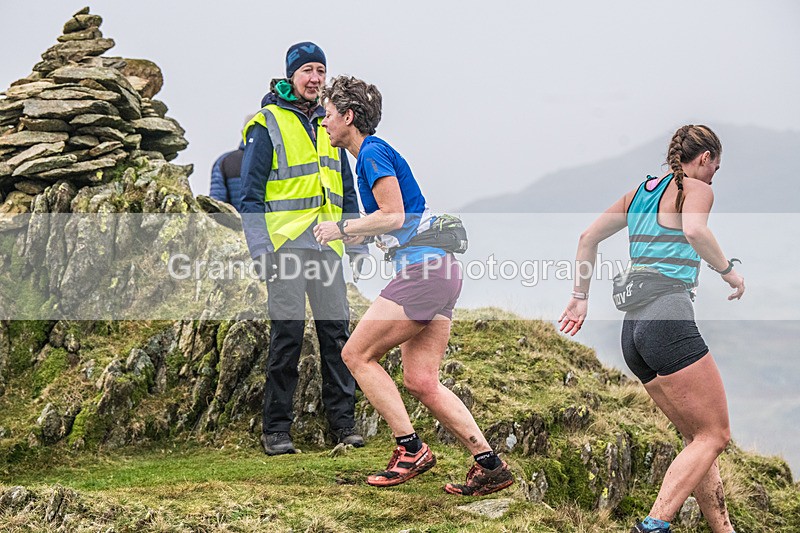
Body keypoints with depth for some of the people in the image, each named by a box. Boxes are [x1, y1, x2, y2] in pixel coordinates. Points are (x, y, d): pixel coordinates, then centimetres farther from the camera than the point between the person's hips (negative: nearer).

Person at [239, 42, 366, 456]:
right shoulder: (267, 125, -2)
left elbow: (346, 187, 23)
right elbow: (250, 193, -4)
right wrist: (260, 249, -13)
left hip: (326, 243, 6)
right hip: (285, 243, -5)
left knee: (336, 328, 3)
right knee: (287, 334, -7)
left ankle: (342, 420, 10)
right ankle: (276, 429, 1)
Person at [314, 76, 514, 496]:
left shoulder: (373, 153, -7)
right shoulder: (372, 154, 23)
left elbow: (393, 215, -17)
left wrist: (342, 228, -6)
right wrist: (360, 235, 24)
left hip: (424, 269, -10)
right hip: (438, 271, 10)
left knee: (356, 354, -4)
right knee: (421, 382, 5)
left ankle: (411, 449, -5)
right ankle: (490, 465, 2)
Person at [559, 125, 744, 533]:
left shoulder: (639, 193, 23)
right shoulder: (697, 189, 2)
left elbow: (588, 237, 27)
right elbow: (693, 230, -20)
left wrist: (580, 296, 31)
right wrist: (727, 270, -6)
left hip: (632, 330, 8)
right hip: (669, 319, -8)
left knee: (698, 437, 13)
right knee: (714, 435, -4)